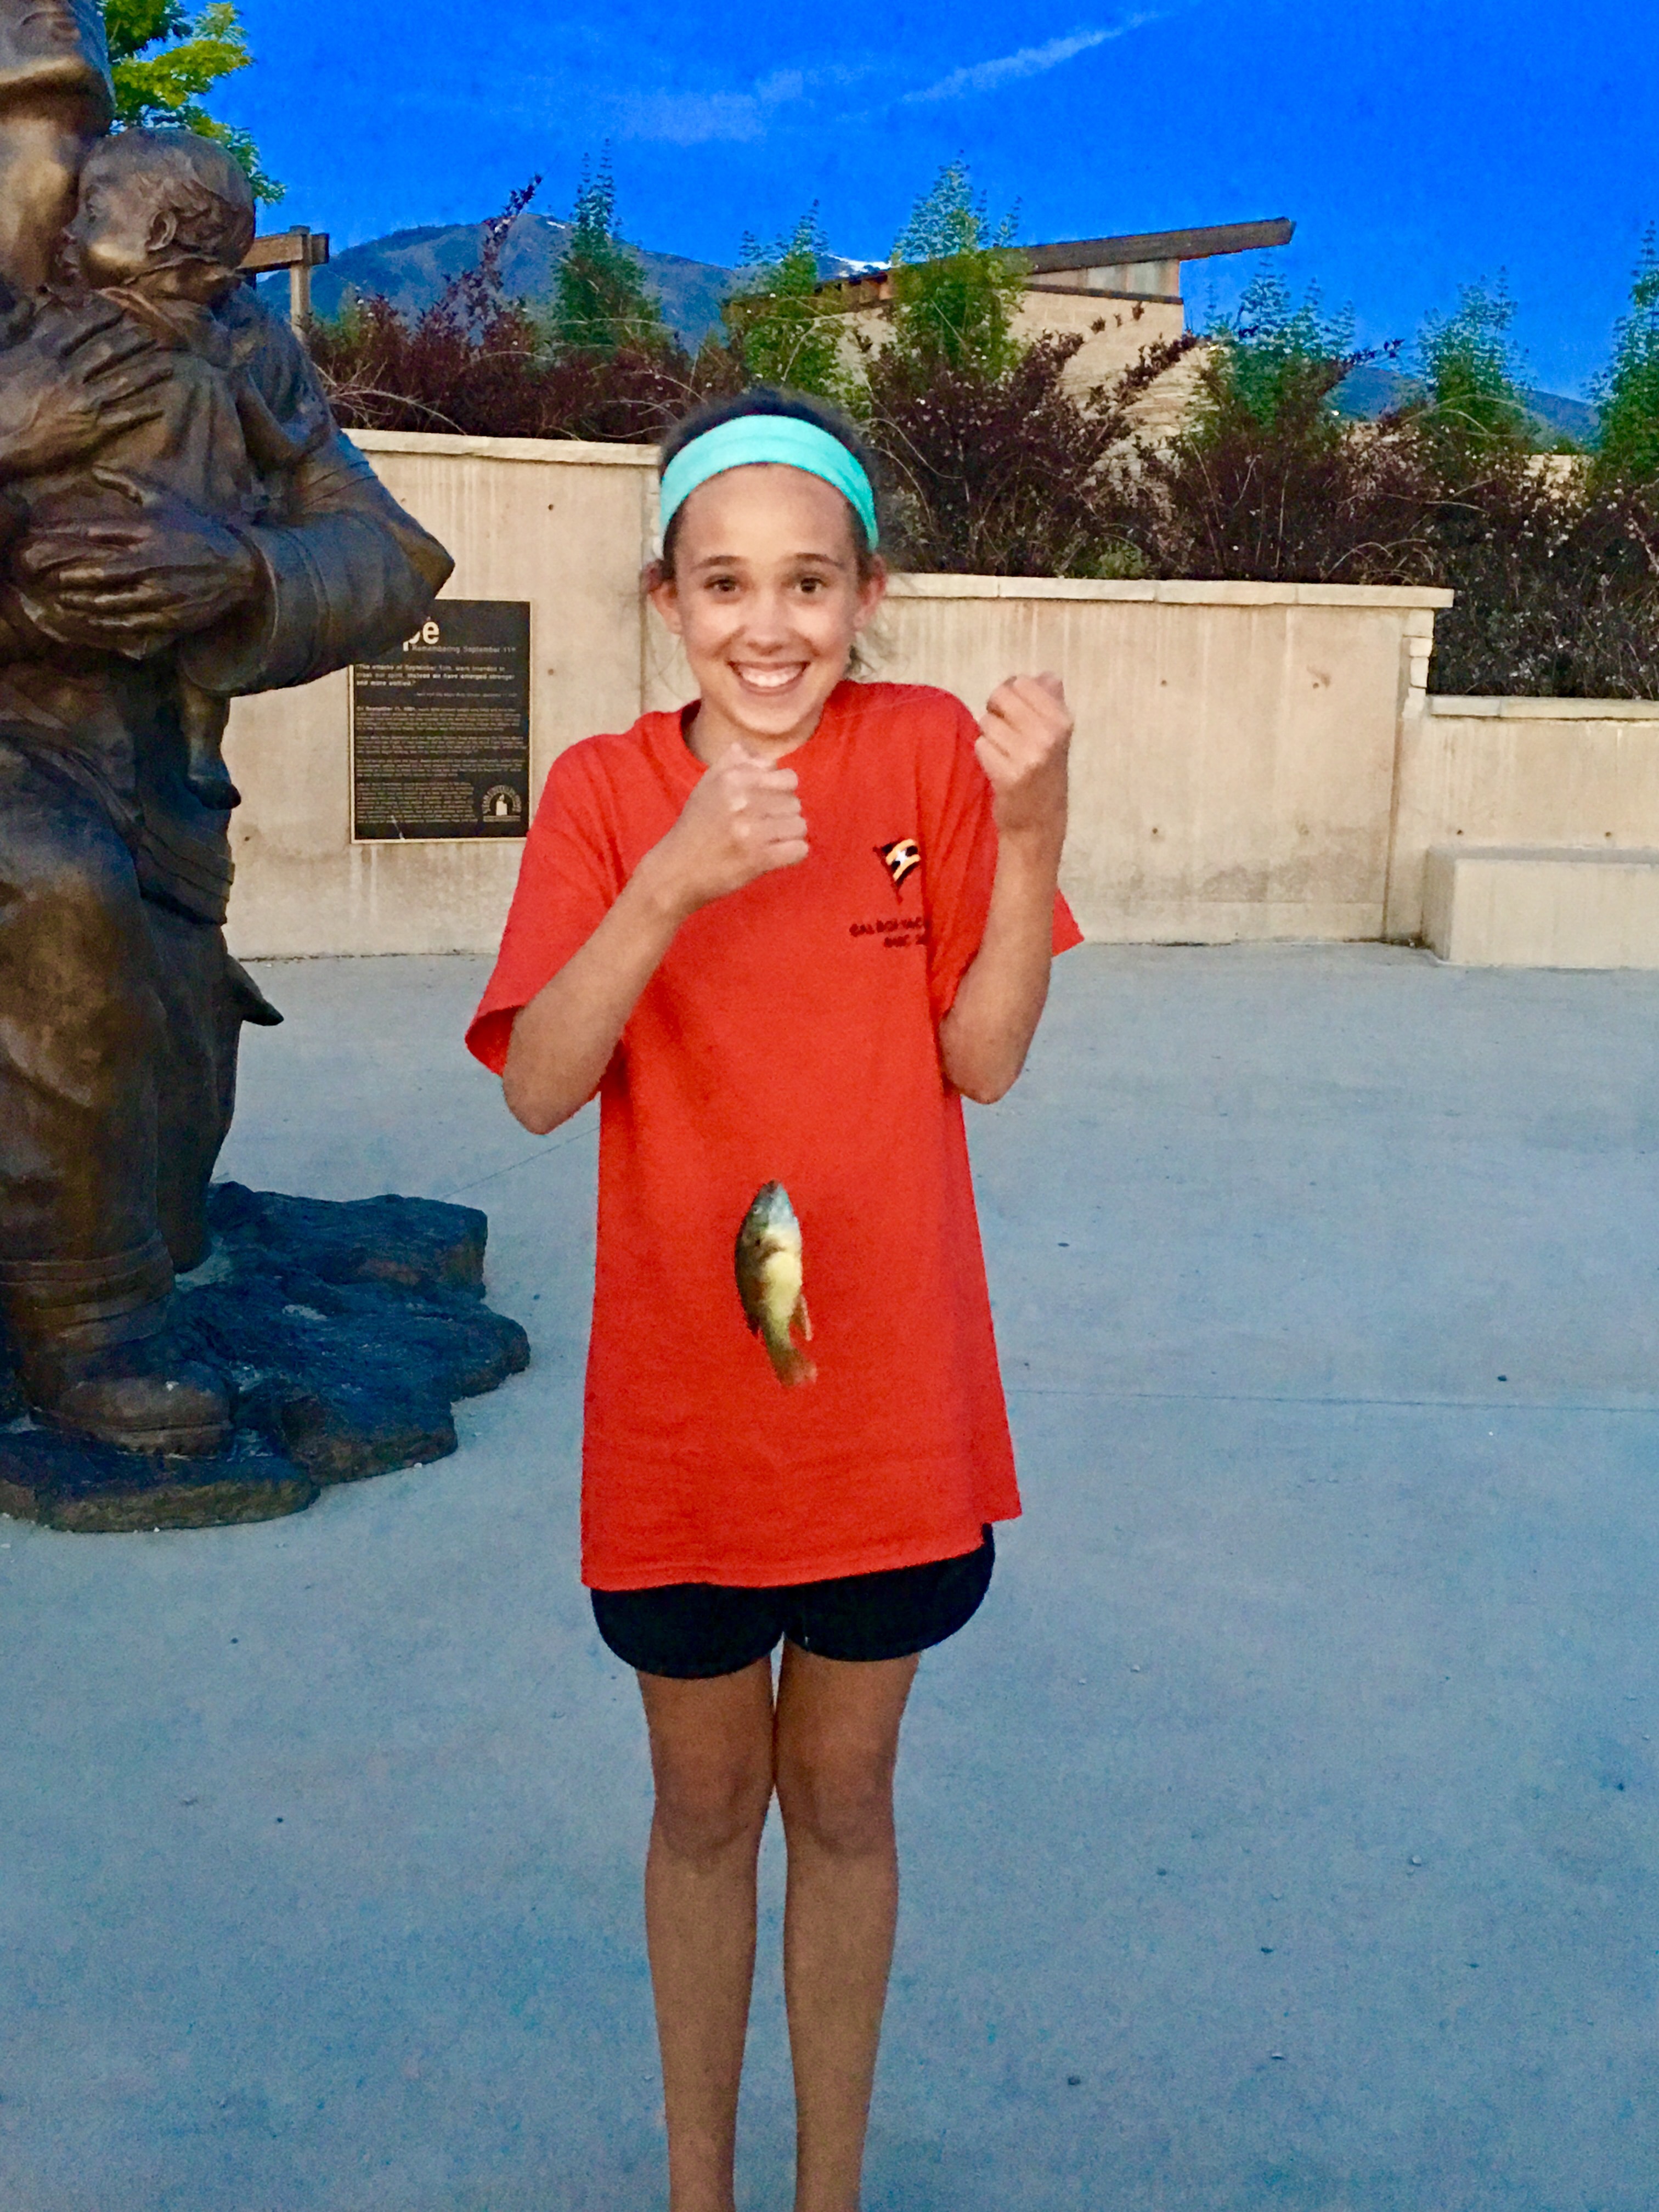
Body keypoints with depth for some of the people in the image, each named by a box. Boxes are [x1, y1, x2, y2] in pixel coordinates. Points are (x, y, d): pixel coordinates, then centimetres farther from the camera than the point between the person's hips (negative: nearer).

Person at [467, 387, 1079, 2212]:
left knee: (840, 1802, 17)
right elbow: (538, 1087, -16)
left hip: (888, 1394, 0)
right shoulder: (605, 788, -5)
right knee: (704, 1806, 18)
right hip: (680, 1398, 0)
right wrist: (673, 883, -30)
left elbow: (984, 1062, -8)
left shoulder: (928, 751, -5)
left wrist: (1029, 829, -20)